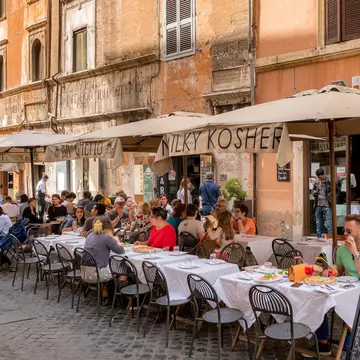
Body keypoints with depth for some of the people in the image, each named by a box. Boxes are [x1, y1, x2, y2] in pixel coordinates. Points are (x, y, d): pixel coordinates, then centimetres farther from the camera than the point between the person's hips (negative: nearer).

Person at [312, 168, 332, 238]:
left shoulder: (329, 181, -7)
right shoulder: (316, 182, 10)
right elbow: (313, 190, 22)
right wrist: (314, 192, 0)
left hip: (327, 206, -6)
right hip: (318, 206, 6)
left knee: (329, 223, -8)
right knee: (318, 223, 12)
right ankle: (319, 237, 21)